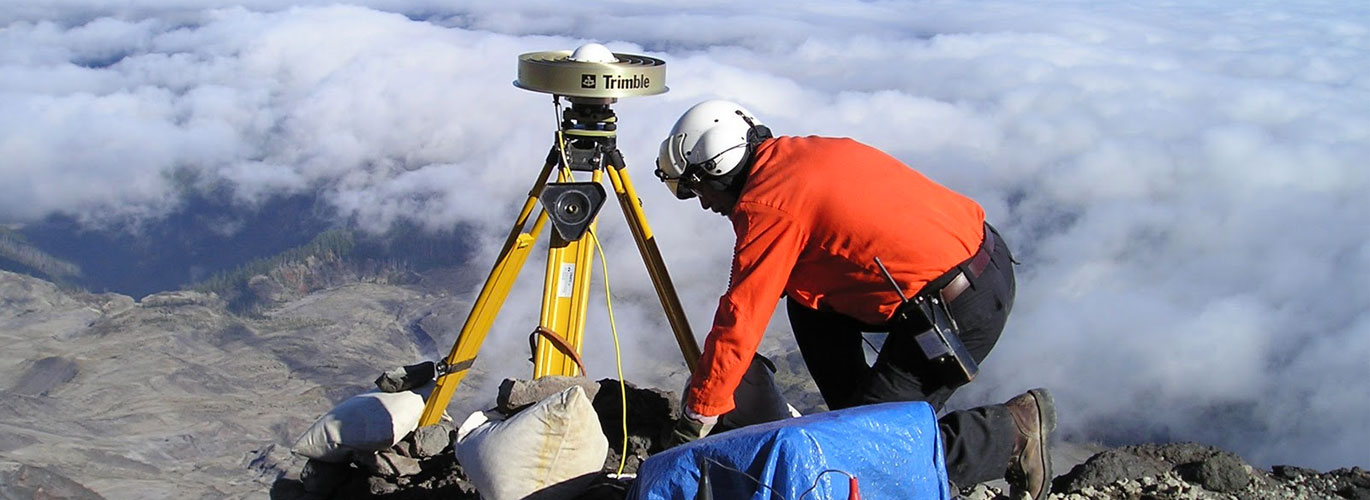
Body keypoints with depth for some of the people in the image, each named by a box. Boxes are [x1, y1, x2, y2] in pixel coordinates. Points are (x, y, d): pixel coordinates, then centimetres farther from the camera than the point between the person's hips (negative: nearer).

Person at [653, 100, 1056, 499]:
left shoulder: (765, 206, -13)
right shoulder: (798, 152, 14)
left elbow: (739, 322, -12)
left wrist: (693, 422, -2)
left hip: (962, 307, -10)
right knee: (810, 306, 17)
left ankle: (1012, 432, 2)